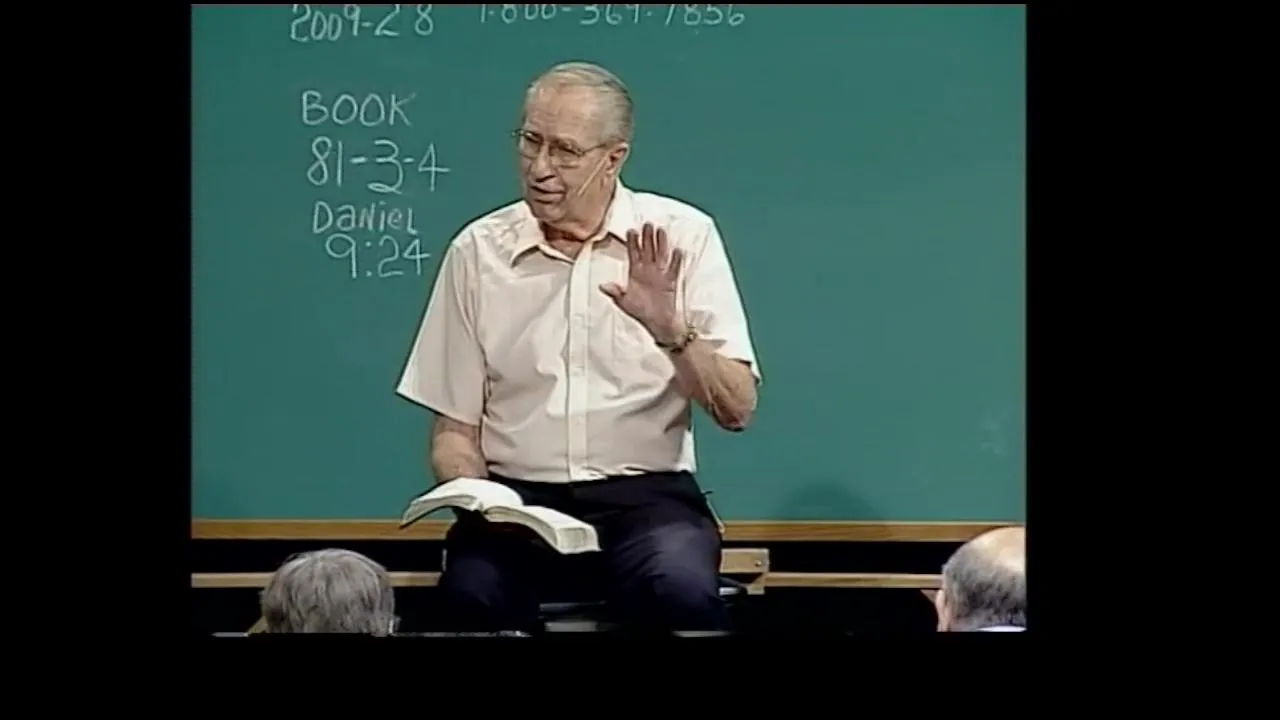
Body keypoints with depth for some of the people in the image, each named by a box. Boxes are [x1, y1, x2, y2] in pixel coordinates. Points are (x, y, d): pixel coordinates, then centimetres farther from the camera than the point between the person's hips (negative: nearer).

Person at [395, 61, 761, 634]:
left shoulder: (682, 236, 1)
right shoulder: (477, 250, 6)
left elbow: (737, 409, -3)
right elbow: (454, 428, 10)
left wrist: (671, 330, -20)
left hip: (645, 492, -1)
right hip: (516, 494, 1)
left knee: (682, 588, -34)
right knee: (473, 589, -33)